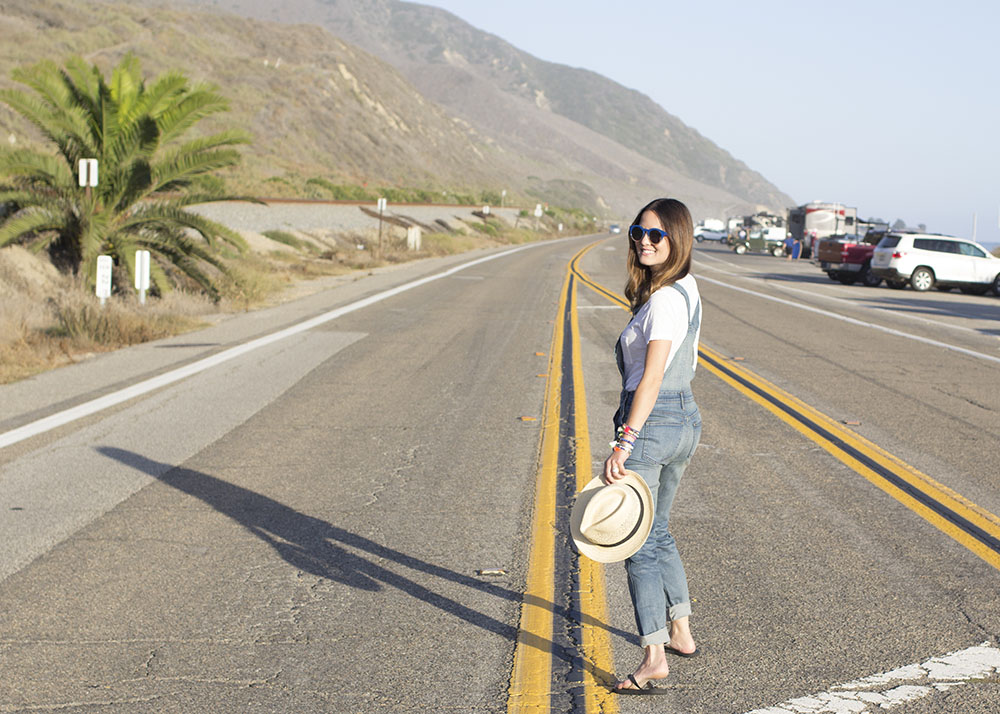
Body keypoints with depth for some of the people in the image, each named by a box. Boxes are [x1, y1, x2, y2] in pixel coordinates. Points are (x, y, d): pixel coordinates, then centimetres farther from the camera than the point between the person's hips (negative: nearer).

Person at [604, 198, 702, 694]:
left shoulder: (663, 299, -19)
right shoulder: (687, 290, 10)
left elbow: (652, 376, -25)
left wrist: (623, 443, -27)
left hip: (649, 423, -9)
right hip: (686, 420, 9)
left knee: (638, 542, -2)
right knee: (657, 530, 24)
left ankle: (654, 658, -2)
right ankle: (680, 633, 33)